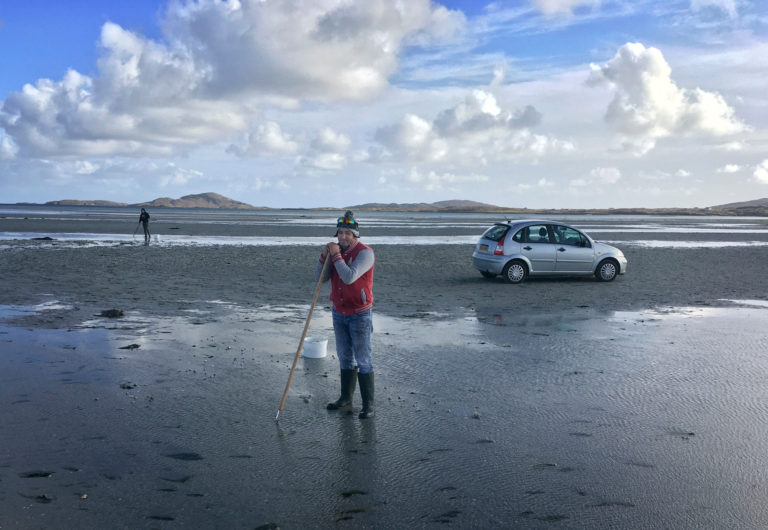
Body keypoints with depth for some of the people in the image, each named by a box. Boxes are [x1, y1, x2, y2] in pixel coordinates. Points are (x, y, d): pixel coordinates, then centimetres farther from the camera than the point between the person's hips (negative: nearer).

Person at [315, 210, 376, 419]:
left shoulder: (365, 253, -20)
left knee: (363, 359, -2)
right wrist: (324, 256, -16)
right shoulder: (336, 251, 3)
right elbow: (319, 278, -2)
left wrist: (336, 256, -25)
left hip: (359, 314, -7)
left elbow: (349, 277, -32)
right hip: (339, 313, 7)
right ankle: (346, 398, 27)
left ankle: (368, 404, 6)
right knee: (345, 357, 15)